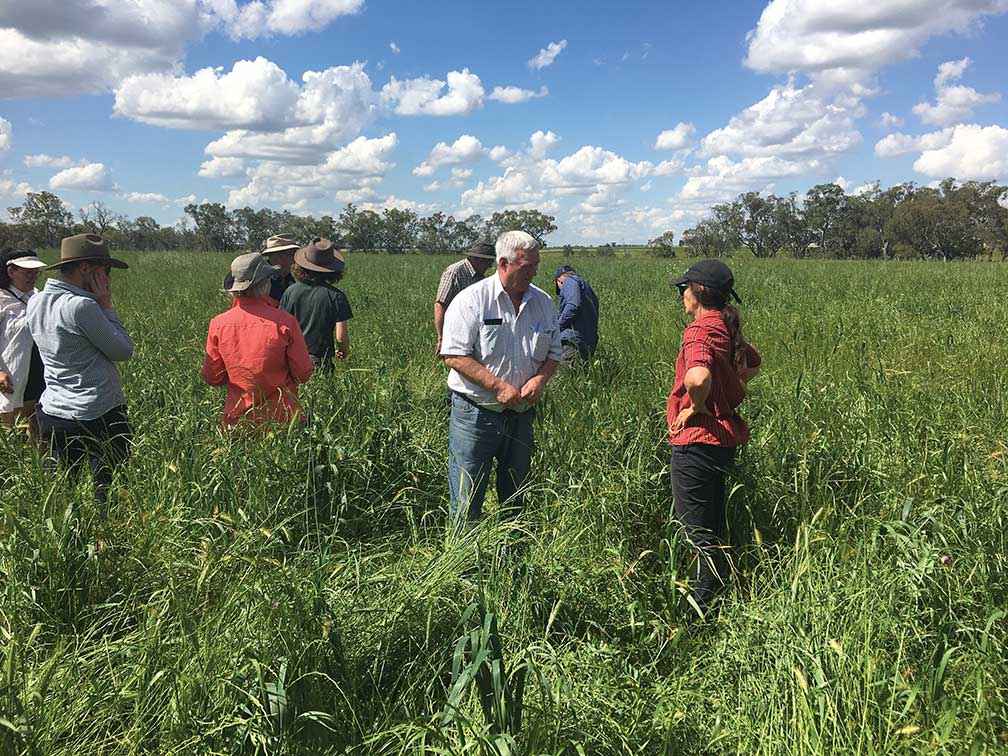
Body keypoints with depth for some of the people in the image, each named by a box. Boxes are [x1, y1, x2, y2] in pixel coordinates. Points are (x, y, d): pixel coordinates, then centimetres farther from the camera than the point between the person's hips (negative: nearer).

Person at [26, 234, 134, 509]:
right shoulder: (81, 306, -19)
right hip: (99, 418, -8)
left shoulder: (36, 302, 7)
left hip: (51, 414, 8)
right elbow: (124, 351, -11)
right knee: (110, 494, 3)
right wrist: (106, 305, -6)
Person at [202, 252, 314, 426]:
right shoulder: (284, 322, -13)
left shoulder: (218, 324, -5)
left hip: (237, 415, 3)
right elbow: (303, 374, -7)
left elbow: (212, 378, 3)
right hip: (281, 415, -2)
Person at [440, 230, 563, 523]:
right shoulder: (472, 300, -11)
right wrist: (499, 386, -21)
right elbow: (455, 356, -16)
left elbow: (553, 353, 14)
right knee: (467, 502, -1)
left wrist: (540, 379, -8)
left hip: (522, 413, 5)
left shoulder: (544, 302, 6)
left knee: (515, 500, 17)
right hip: (475, 413, -5)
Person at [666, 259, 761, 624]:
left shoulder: (701, 330, -19)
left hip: (696, 440, -10)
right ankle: (711, 598, 32)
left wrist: (696, 407, -21)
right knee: (712, 524, 20)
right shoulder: (727, 328, 9)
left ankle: (707, 608, 11)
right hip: (723, 437, 10)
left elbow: (698, 377, -41)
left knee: (699, 529, 1)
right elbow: (753, 362, 30)